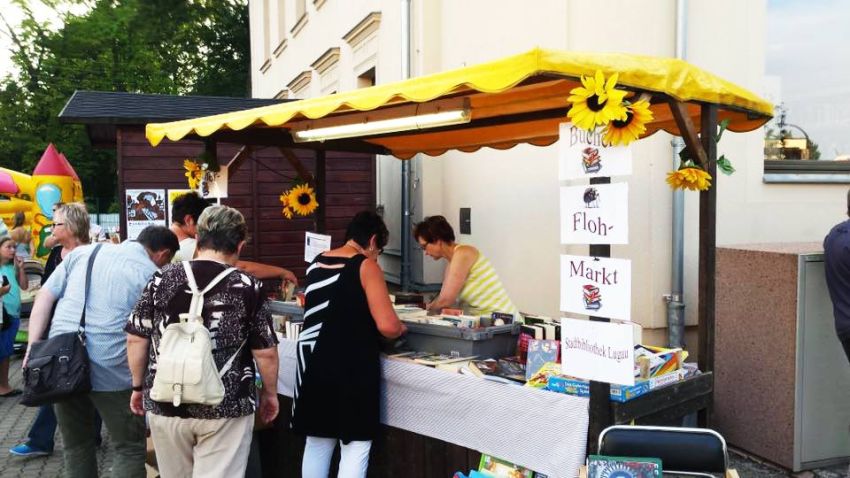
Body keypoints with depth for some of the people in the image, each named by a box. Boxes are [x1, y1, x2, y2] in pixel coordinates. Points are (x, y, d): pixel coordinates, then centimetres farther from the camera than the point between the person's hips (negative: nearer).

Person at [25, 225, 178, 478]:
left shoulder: (83, 252, 13)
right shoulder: (153, 275, -1)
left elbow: (44, 297, 10)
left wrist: (33, 348, 10)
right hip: (110, 370, -5)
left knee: (76, 445, 21)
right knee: (130, 448, 10)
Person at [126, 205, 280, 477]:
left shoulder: (162, 280, -1)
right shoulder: (248, 288, -8)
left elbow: (136, 339, 3)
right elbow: (265, 352, -6)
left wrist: (139, 387, 16)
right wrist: (270, 393, 9)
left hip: (165, 404, 3)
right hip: (225, 407, -3)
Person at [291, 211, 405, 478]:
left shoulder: (317, 263, 9)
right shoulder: (366, 266, -11)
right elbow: (387, 326, -18)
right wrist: (400, 329, 3)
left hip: (314, 365, 7)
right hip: (351, 368, -7)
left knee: (318, 441, 18)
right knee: (355, 446, 4)